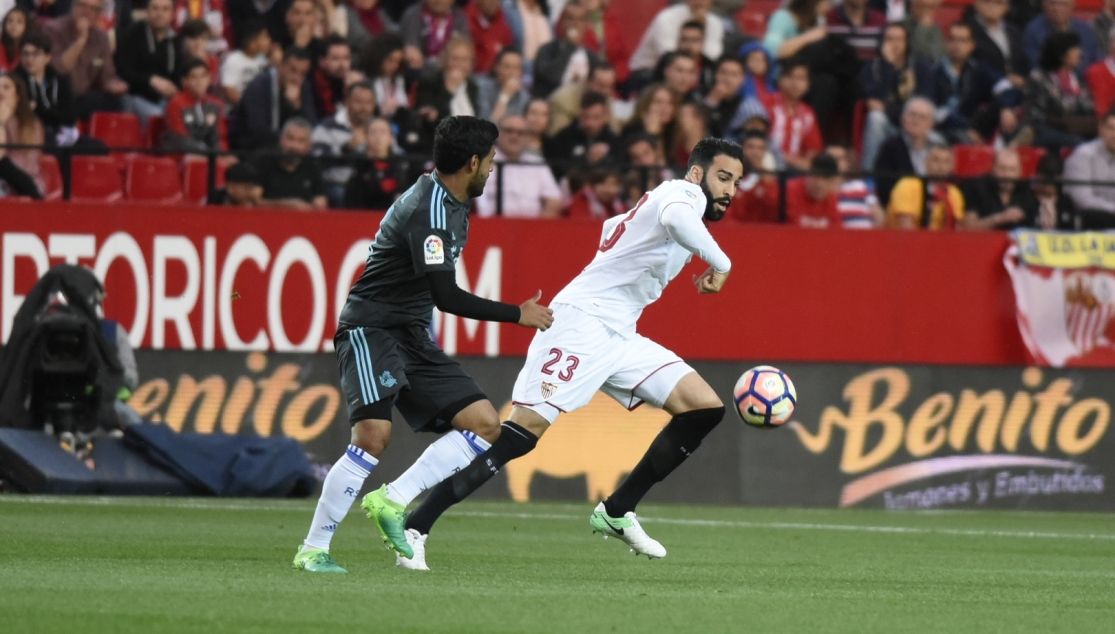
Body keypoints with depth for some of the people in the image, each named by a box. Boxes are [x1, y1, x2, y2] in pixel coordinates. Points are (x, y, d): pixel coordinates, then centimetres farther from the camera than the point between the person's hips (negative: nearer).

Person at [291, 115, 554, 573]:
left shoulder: (452, 205, 12)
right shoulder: (428, 208, -19)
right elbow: (446, 296, -23)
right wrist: (518, 315, -15)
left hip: (412, 338, 10)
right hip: (371, 329, -10)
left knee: (484, 423, -2)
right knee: (374, 434, -26)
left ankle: (392, 500, -7)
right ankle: (313, 549, -17)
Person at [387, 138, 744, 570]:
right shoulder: (684, 194, -7)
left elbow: (614, 226, 38)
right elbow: (674, 218, -34)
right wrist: (720, 263, -29)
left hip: (619, 339, 10)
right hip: (583, 320, -10)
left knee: (705, 408, 1)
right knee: (525, 430, -18)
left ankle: (617, 512, 7)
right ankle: (414, 528, -16)